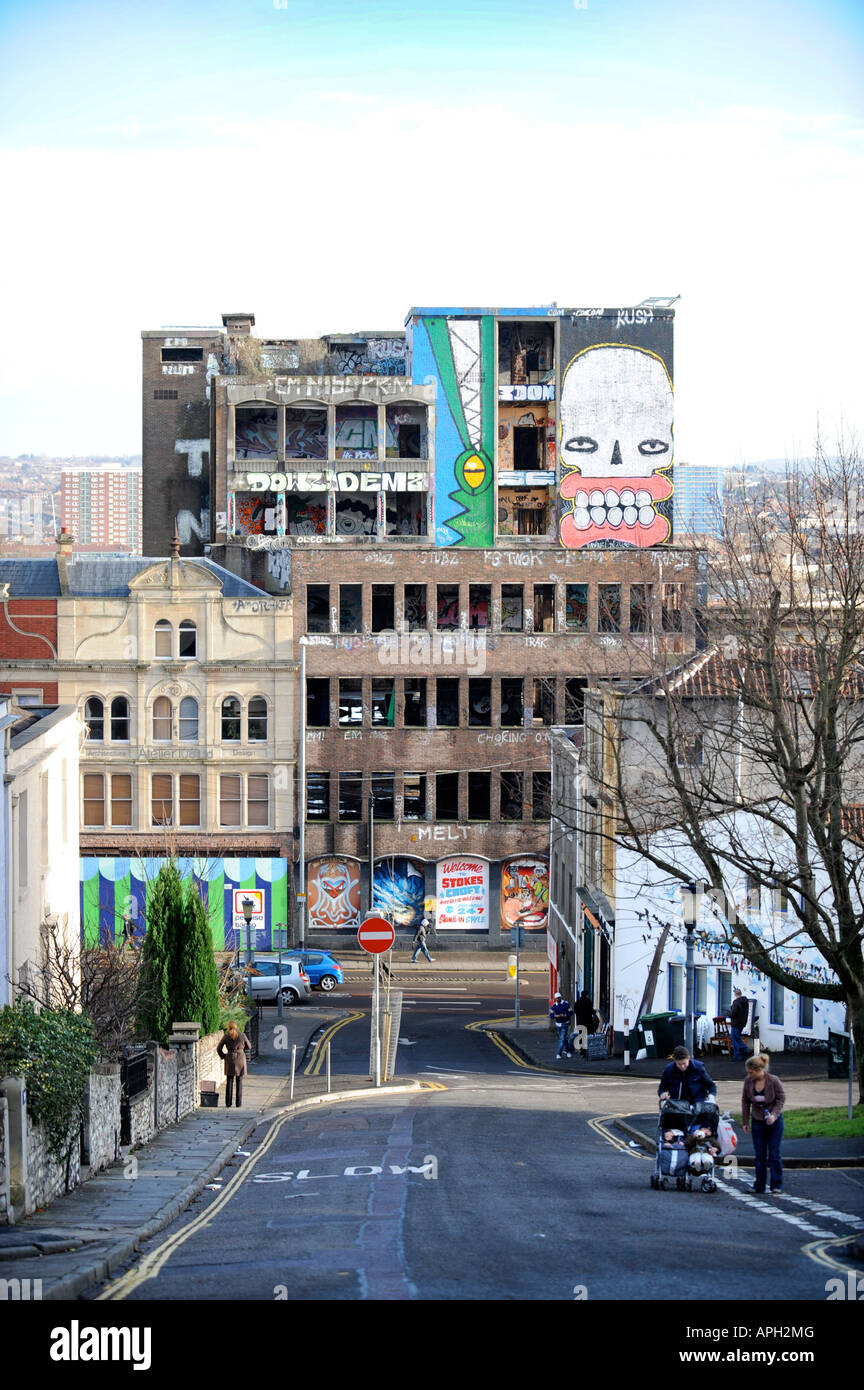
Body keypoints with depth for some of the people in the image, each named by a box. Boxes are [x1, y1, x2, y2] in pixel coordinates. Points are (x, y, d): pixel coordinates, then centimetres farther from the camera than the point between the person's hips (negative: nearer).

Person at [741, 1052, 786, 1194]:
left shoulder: (773, 1081, -18)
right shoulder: (748, 1081, -8)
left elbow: (781, 1098, -8)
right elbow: (745, 1101, 2)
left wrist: (774, 1115, -22)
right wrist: (745, 1122, 2)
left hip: (774, 1122, -3)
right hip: (757, 1122, 3)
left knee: (774, 1154, -2)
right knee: (759, 1155, 5)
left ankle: (777, 1185, 5)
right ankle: (759, 1185, 11)